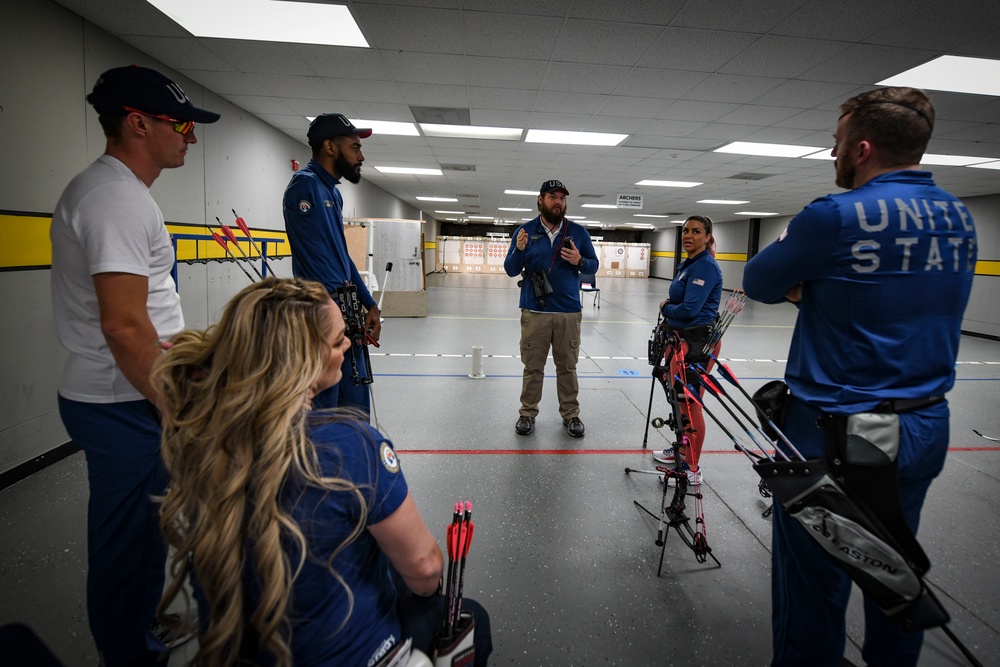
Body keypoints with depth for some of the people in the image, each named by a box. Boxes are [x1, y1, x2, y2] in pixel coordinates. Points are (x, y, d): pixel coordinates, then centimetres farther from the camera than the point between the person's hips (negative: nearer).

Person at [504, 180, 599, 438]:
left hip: (569, 313, 1)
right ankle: (527, 413, 21)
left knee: (567, 366, 10)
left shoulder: (578, 232, 5)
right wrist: (519, 250, -18)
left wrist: (579, 261, -12)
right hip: (534, 312, 0)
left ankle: (571, 414, 23)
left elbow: (594, 265, 9)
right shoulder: (525, 231, 2)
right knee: (532, 366, 8)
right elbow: (510, 270, 1)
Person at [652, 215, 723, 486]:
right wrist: (669, 311, 1)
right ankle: (683, 450, 36)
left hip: (698, 342, -10)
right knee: (681, 399, 19)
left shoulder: (706, 266, -17)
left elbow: (689, 309, -23)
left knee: (690, 403, -4)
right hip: (683, 338, 10)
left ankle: (693, 470, 8)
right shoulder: (688, 264, 13)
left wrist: (665, 308, -6)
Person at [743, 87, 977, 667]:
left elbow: (758, 283, -5)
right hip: (927, 428, 8)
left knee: (814, 587, 8)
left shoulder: (836, 216, -17)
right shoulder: (961, 219, 6)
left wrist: (797, 259, 12)